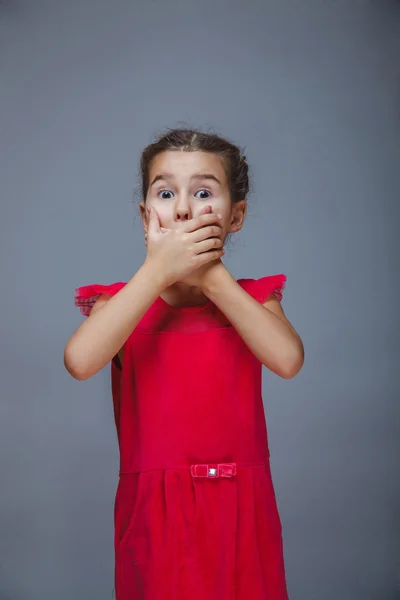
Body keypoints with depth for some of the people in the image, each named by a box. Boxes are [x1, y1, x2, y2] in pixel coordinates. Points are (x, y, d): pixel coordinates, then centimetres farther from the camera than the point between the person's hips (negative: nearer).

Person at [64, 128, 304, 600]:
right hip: (156, 510, -1)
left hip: (238, 508, 1)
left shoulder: (252, 298, 3)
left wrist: (213, 275, -16)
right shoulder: (123, 301, 0)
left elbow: (288, 359, -19)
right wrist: (158, 270, -19)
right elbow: (80, 361, -22)